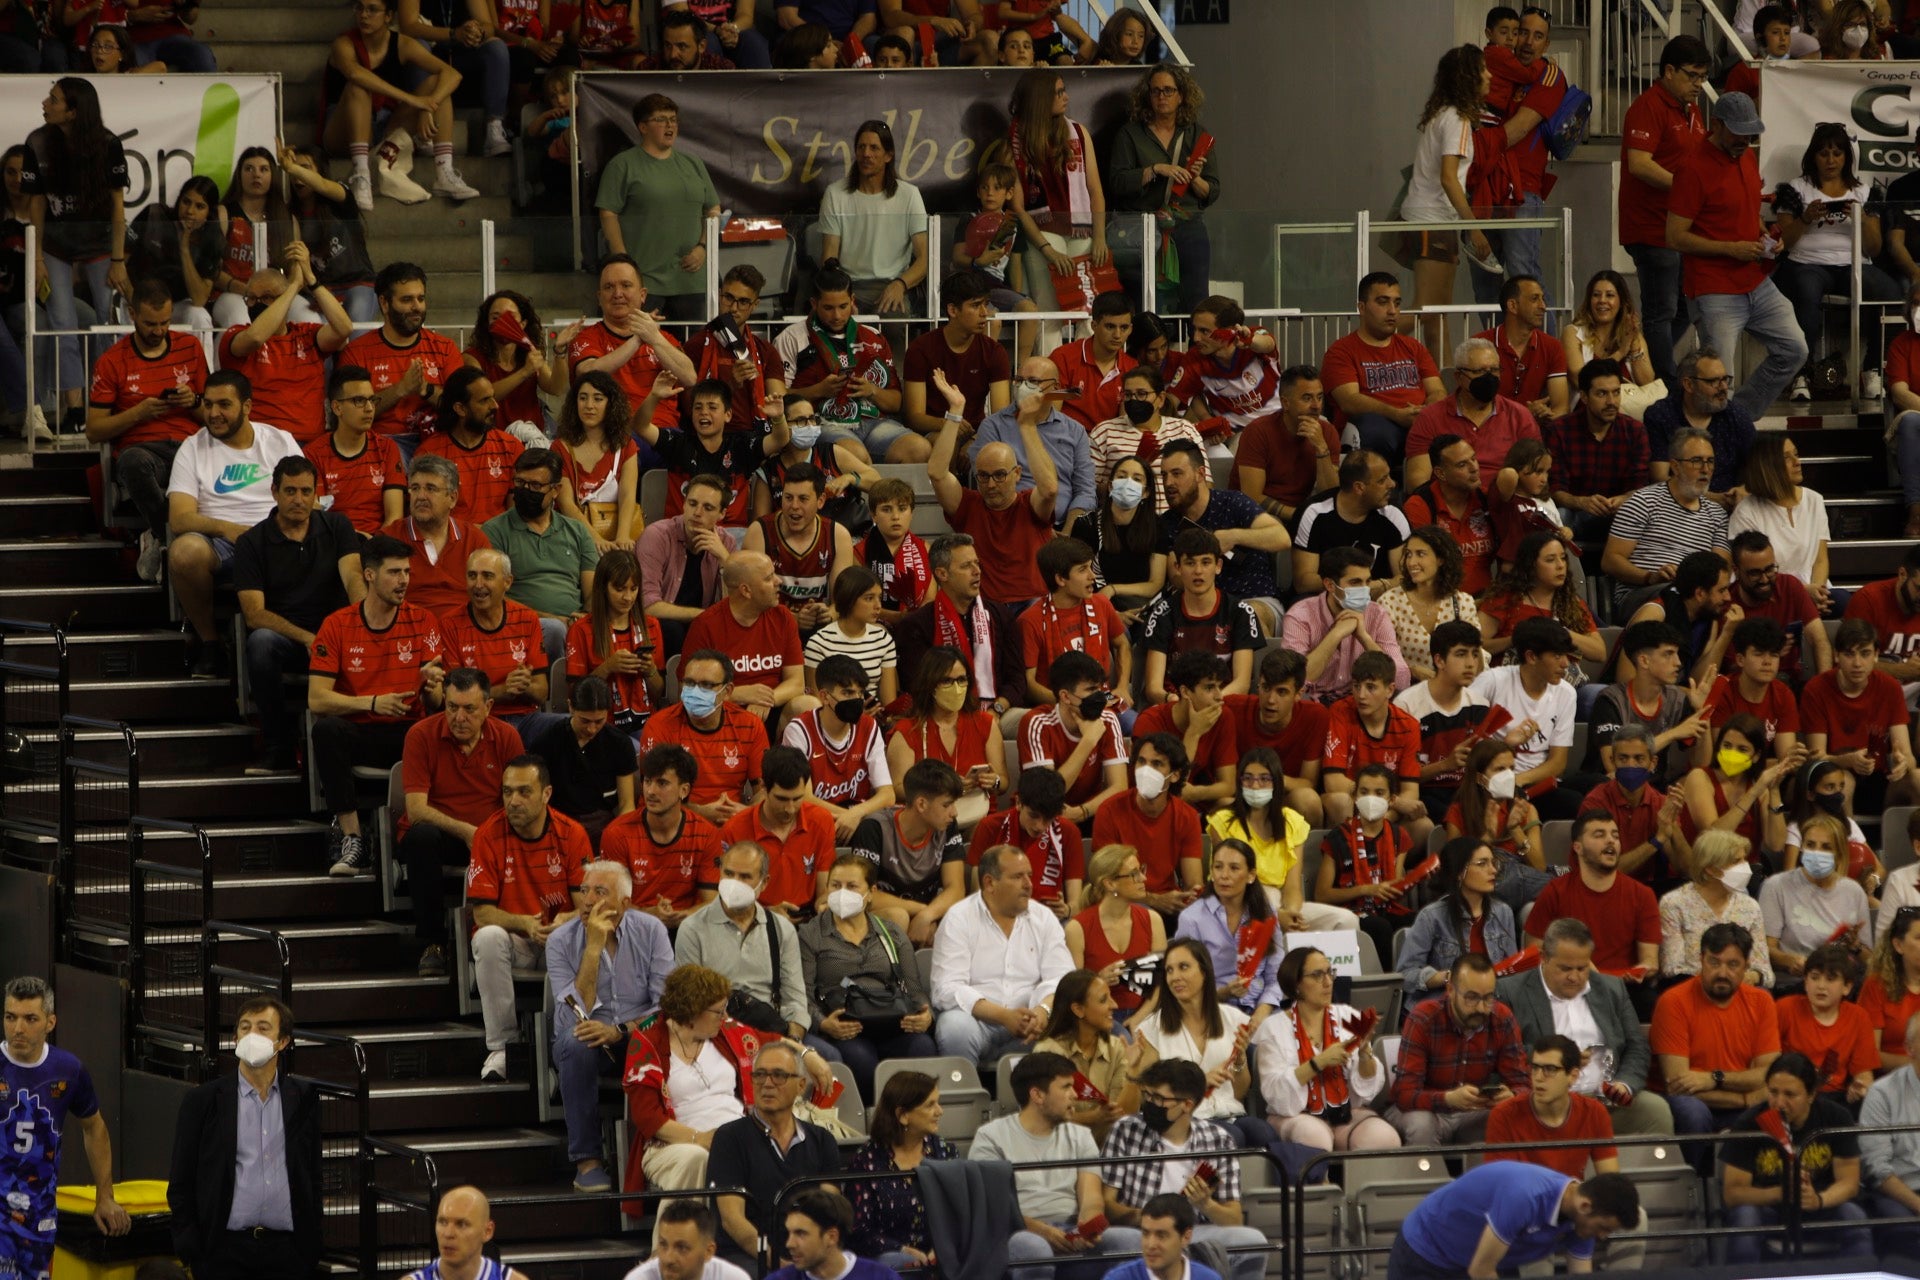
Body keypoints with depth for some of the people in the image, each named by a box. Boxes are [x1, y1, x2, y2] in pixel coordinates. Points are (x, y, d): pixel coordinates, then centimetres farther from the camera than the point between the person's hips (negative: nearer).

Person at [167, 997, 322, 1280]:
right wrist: (191, 1252, -3)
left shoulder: (303, 1099, 10)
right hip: (225, 1251, -2)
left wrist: (312, 1245, 7)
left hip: (287, 1253, 2)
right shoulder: (203, 1100, 4)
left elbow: (313, 1179, 14)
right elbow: (180, 1184, 5)